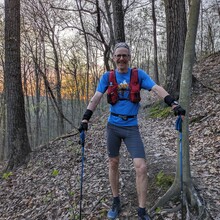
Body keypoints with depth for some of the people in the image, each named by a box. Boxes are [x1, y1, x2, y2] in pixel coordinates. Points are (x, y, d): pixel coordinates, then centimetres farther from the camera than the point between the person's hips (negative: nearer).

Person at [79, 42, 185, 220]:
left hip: (132, 127, -1)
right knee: (113, 164, 11)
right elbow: (96, 98, -3)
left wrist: (174, 104, -23)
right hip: (113, 126, 2)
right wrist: (85, 119, -12)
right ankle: (116, 203, 30)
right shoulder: (107, 76, 2)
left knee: (141, 167, -8)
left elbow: (157, 89, -9)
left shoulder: (139, 74, -1)